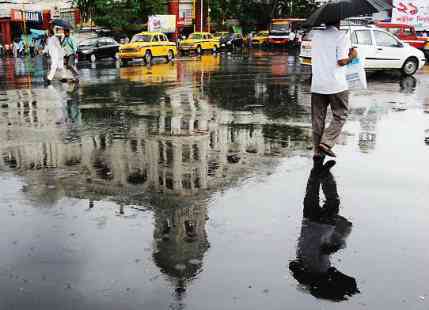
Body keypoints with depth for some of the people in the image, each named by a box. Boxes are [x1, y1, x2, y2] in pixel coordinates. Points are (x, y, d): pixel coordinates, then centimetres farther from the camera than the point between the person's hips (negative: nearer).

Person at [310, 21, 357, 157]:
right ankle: (326, 143, -5)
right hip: (336, 85, -5)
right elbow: (341, 61, -16)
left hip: (316, 85, 5)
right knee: (340, 115, 9)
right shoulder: (342, 36, -8)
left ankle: (318, 149, 12)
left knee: (318, 118, 10)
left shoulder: (316, 34, 9)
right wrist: (352, 56, 4)